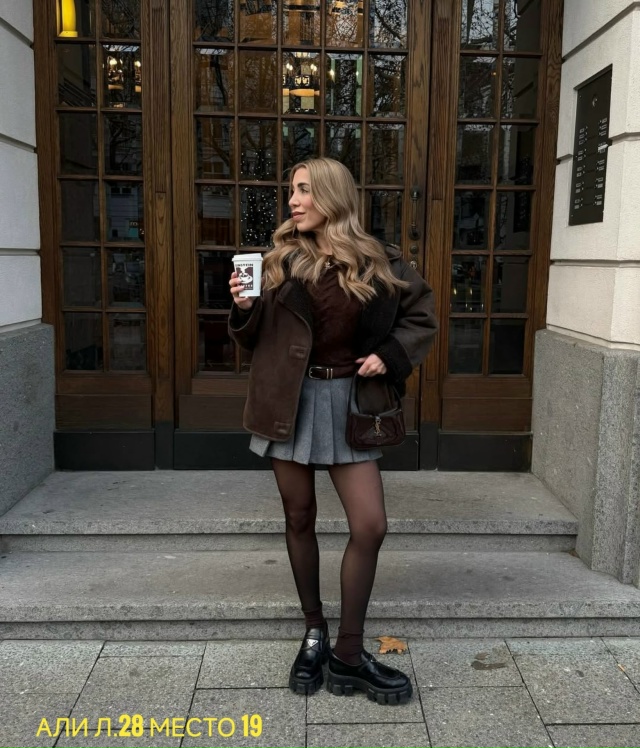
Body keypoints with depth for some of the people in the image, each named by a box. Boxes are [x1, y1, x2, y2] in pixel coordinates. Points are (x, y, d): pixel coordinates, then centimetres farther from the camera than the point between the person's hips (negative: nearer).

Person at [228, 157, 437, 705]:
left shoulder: (377, 261, -1)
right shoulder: (284, 258, 4)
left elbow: (423, 317, 6)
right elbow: (259, 339, 6)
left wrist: (390, 355, -10)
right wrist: (246, 309, -14)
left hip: (348, 401, -1)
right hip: (291, 400, 1)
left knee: (371, 526, -5)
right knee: (300, 519, 10)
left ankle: (349, 654, 12)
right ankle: (314, 633, 30)